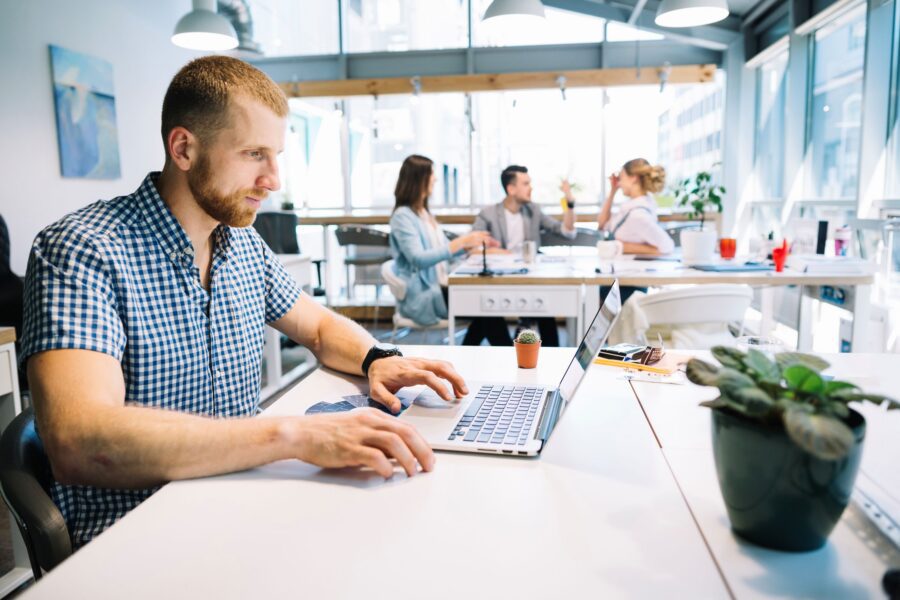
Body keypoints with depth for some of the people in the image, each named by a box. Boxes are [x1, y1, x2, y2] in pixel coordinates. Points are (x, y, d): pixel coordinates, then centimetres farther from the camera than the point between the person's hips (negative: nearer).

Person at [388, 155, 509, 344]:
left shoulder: (425, 213, 14)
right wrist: (461, 242, -26)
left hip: (438, 287, 8)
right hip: (422, 296, -8)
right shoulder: (403, 216, -12)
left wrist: (471, 243, 4)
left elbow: (443, 250, 20)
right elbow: (419, 259, -24)